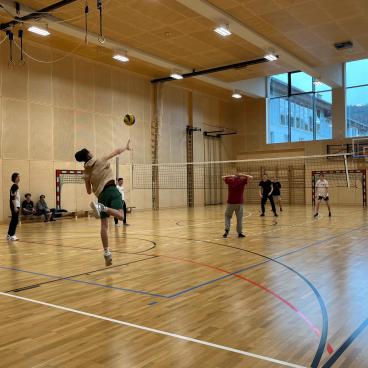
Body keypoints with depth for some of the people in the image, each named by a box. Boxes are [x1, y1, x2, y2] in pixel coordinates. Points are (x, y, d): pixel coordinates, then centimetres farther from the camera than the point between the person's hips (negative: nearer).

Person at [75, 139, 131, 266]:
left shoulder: (86, 172, 14)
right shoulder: (101, 161, 6)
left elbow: (89, 191, 19)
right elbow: (116, 152, 11)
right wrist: (126, 147, 27)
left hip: (101, 195, 4)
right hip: (111, 190, -4)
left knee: (104, 225, 4)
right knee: (120, 216, -17)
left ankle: (106, 252, 3)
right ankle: (102, 207, -40)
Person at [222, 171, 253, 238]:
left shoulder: (230, 180, 5)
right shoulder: (242, 180, -1)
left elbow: (223, 177, 21)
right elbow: (250, 177, 6)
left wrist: (231, 176, 20)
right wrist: (242, 175, 13)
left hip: (230, 202, 1)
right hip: (239, 203, -1)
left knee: (227, 216, 16)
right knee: (239, 218, 7)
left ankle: (227, 230, 1)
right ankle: (240, 233, 8)